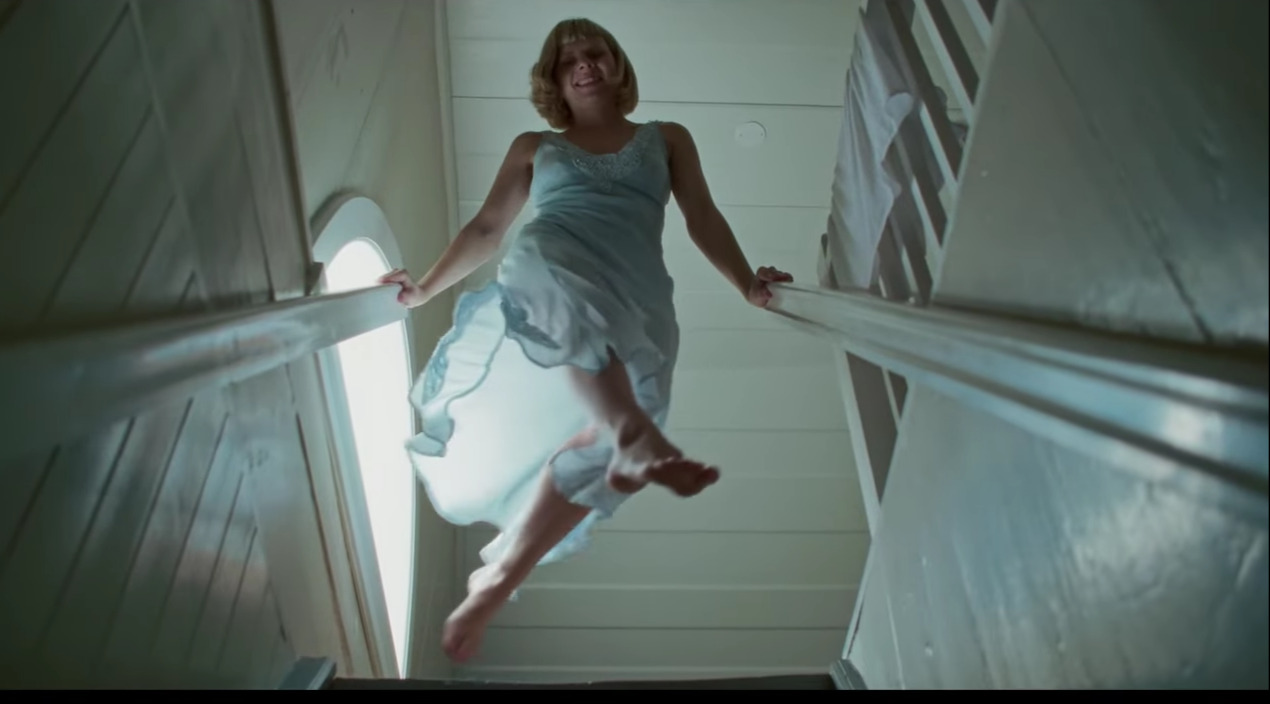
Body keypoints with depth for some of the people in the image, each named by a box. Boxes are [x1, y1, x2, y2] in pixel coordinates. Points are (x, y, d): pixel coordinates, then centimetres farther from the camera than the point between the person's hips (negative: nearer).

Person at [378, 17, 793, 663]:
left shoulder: (667, 139, 28)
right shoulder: (534, 148, 29)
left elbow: (703, 220, 17)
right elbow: (487, 228, 27)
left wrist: (747, 285, 1)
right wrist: (427, 287, 19)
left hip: (639, 305, 1)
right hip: (546, 272, 0)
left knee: (598, 441, -24)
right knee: (574, 304, -41)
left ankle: (497, 581, -14)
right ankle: (637, 437, -65)